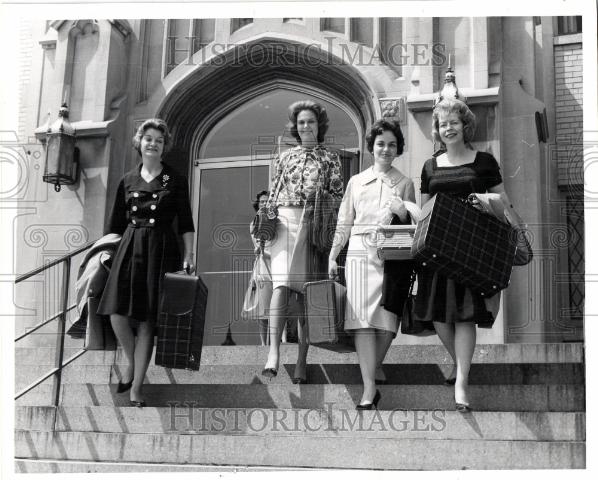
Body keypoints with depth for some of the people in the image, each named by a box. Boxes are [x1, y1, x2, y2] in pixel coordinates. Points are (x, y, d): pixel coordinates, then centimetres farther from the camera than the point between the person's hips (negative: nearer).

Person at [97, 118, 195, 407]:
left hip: (161, 250, -2)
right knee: (117, 313, -11)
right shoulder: (127, 181, 12)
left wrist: (189, 256, -4)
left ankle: (136, 388, 3)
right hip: (129, 248, 2)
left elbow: (185, 222, 4)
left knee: (147, 320, -4)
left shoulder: (175, 181, 6)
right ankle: (131, 364, 17)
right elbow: (116, 224, 16)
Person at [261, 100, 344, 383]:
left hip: (315, 228, 0)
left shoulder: (330, 159, 11)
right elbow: (273, 197, 16)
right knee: (281, 285, -19)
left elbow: (338, 197, 6)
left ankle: (302, 362, 3)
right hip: (285, 223, 1)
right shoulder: (285, 158, 16)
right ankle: (273, 352, -28)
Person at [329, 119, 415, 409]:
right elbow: (344, 223, 15)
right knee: (362, 317, -12)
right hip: (360, 252, 0)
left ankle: (369, 376, 14)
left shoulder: (405, 184, 13)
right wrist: (332, 256, 10)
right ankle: (369, 388, -16)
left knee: (386, 319, -5)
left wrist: (402, 214, -3)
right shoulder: (356, 182, 15)